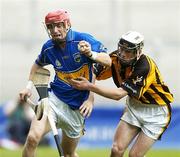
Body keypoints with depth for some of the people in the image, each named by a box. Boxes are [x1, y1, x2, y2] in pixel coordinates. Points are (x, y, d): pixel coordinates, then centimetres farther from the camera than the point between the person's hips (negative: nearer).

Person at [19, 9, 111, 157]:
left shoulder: (83, 40, -12)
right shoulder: (48, 47, -2)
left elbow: (108, 61, -18)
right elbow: (38, 64, 21)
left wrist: (91, 54, -36)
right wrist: (30, 84, 10)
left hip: (77, 106, -1)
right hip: (55, 99, 1)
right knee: (33, 138, -23)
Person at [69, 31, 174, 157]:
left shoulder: (145, 67, -31)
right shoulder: (116, 58, -13)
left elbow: (119, 94, -34)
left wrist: (89, 86, -38)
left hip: (155, 111, -6)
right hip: (134, 106, 6)